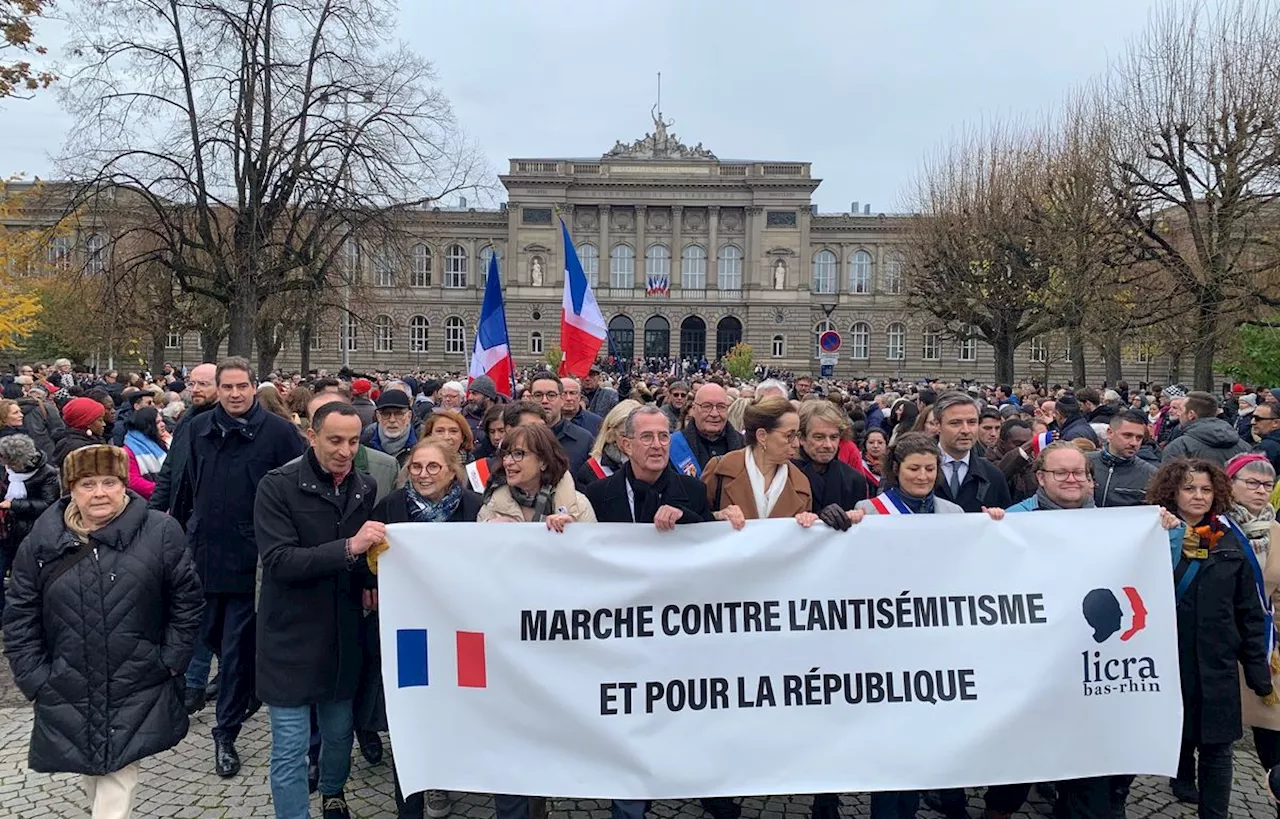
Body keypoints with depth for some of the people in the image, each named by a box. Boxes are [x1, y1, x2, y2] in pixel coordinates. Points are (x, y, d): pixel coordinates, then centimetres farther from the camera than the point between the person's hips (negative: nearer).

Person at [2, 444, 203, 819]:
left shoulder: (161, 533, -8)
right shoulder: (41, 543, -1)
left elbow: (187, 601, -1)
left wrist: (171, 660, -4)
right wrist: (34, 678, -1)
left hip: (136, 692, -3)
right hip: (69, 694, 3)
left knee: (117, 775, -3)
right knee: (91, 770, 19)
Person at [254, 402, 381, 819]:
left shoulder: (366, 487, 2)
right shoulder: (278, 485, -12)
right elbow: (279, 561, -21)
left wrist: (369, 582, -3)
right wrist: (348, 548, -30)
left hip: (344, 635, 4)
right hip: (291, 637, -4)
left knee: (339, 730, 19)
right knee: (290, 748, 4)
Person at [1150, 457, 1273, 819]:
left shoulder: (1231, 542, 3)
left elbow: (1250, 613, 6)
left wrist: (1258, 669, 3)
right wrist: (1164, 538, -20)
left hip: (1216, 667, 2)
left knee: (1216, 746, 8)